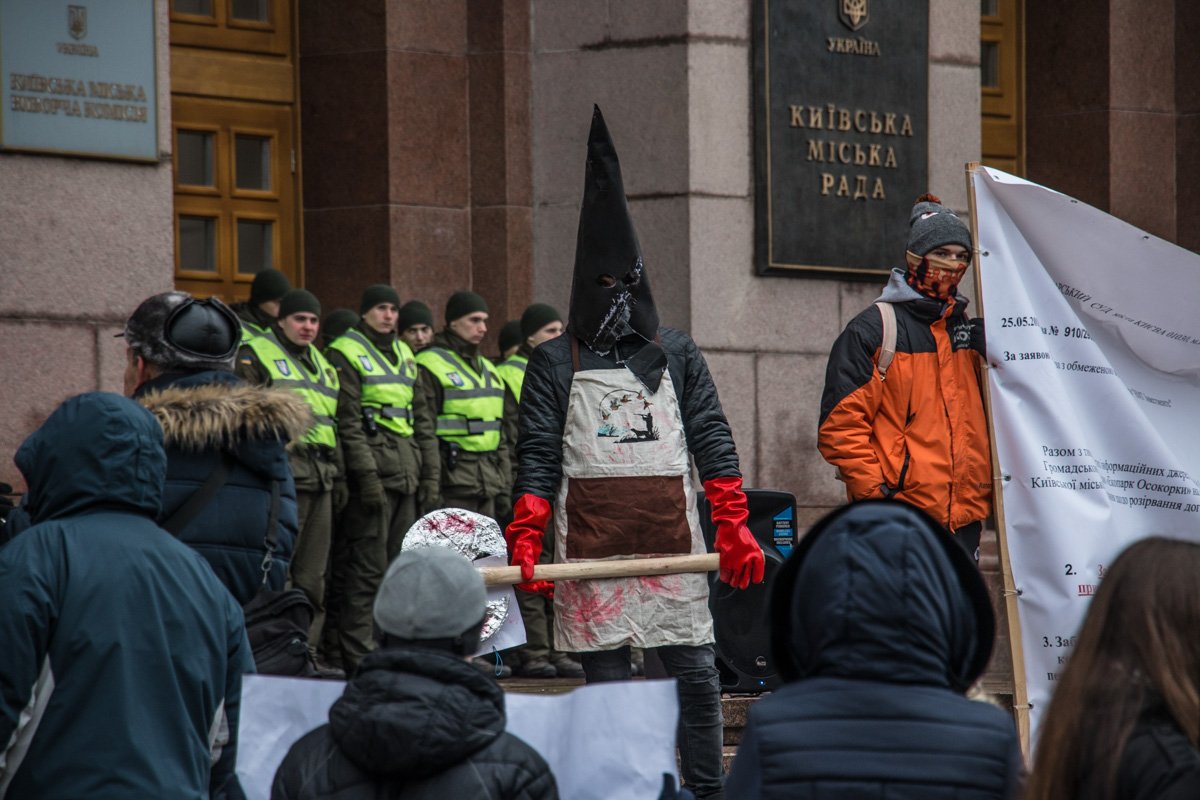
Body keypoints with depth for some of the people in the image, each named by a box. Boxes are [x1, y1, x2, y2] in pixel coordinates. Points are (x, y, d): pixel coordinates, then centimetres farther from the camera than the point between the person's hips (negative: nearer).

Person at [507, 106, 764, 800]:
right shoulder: (554, 363, 8)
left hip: (671, 535, 1)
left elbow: (713, 442, 8)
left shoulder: (677, 354, 12)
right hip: (591, 542, -1)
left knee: (696, 673, -2)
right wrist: (525, 540, -8)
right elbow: (538, 456, 3)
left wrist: (735, 530, -2)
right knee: (606, 681, 3)